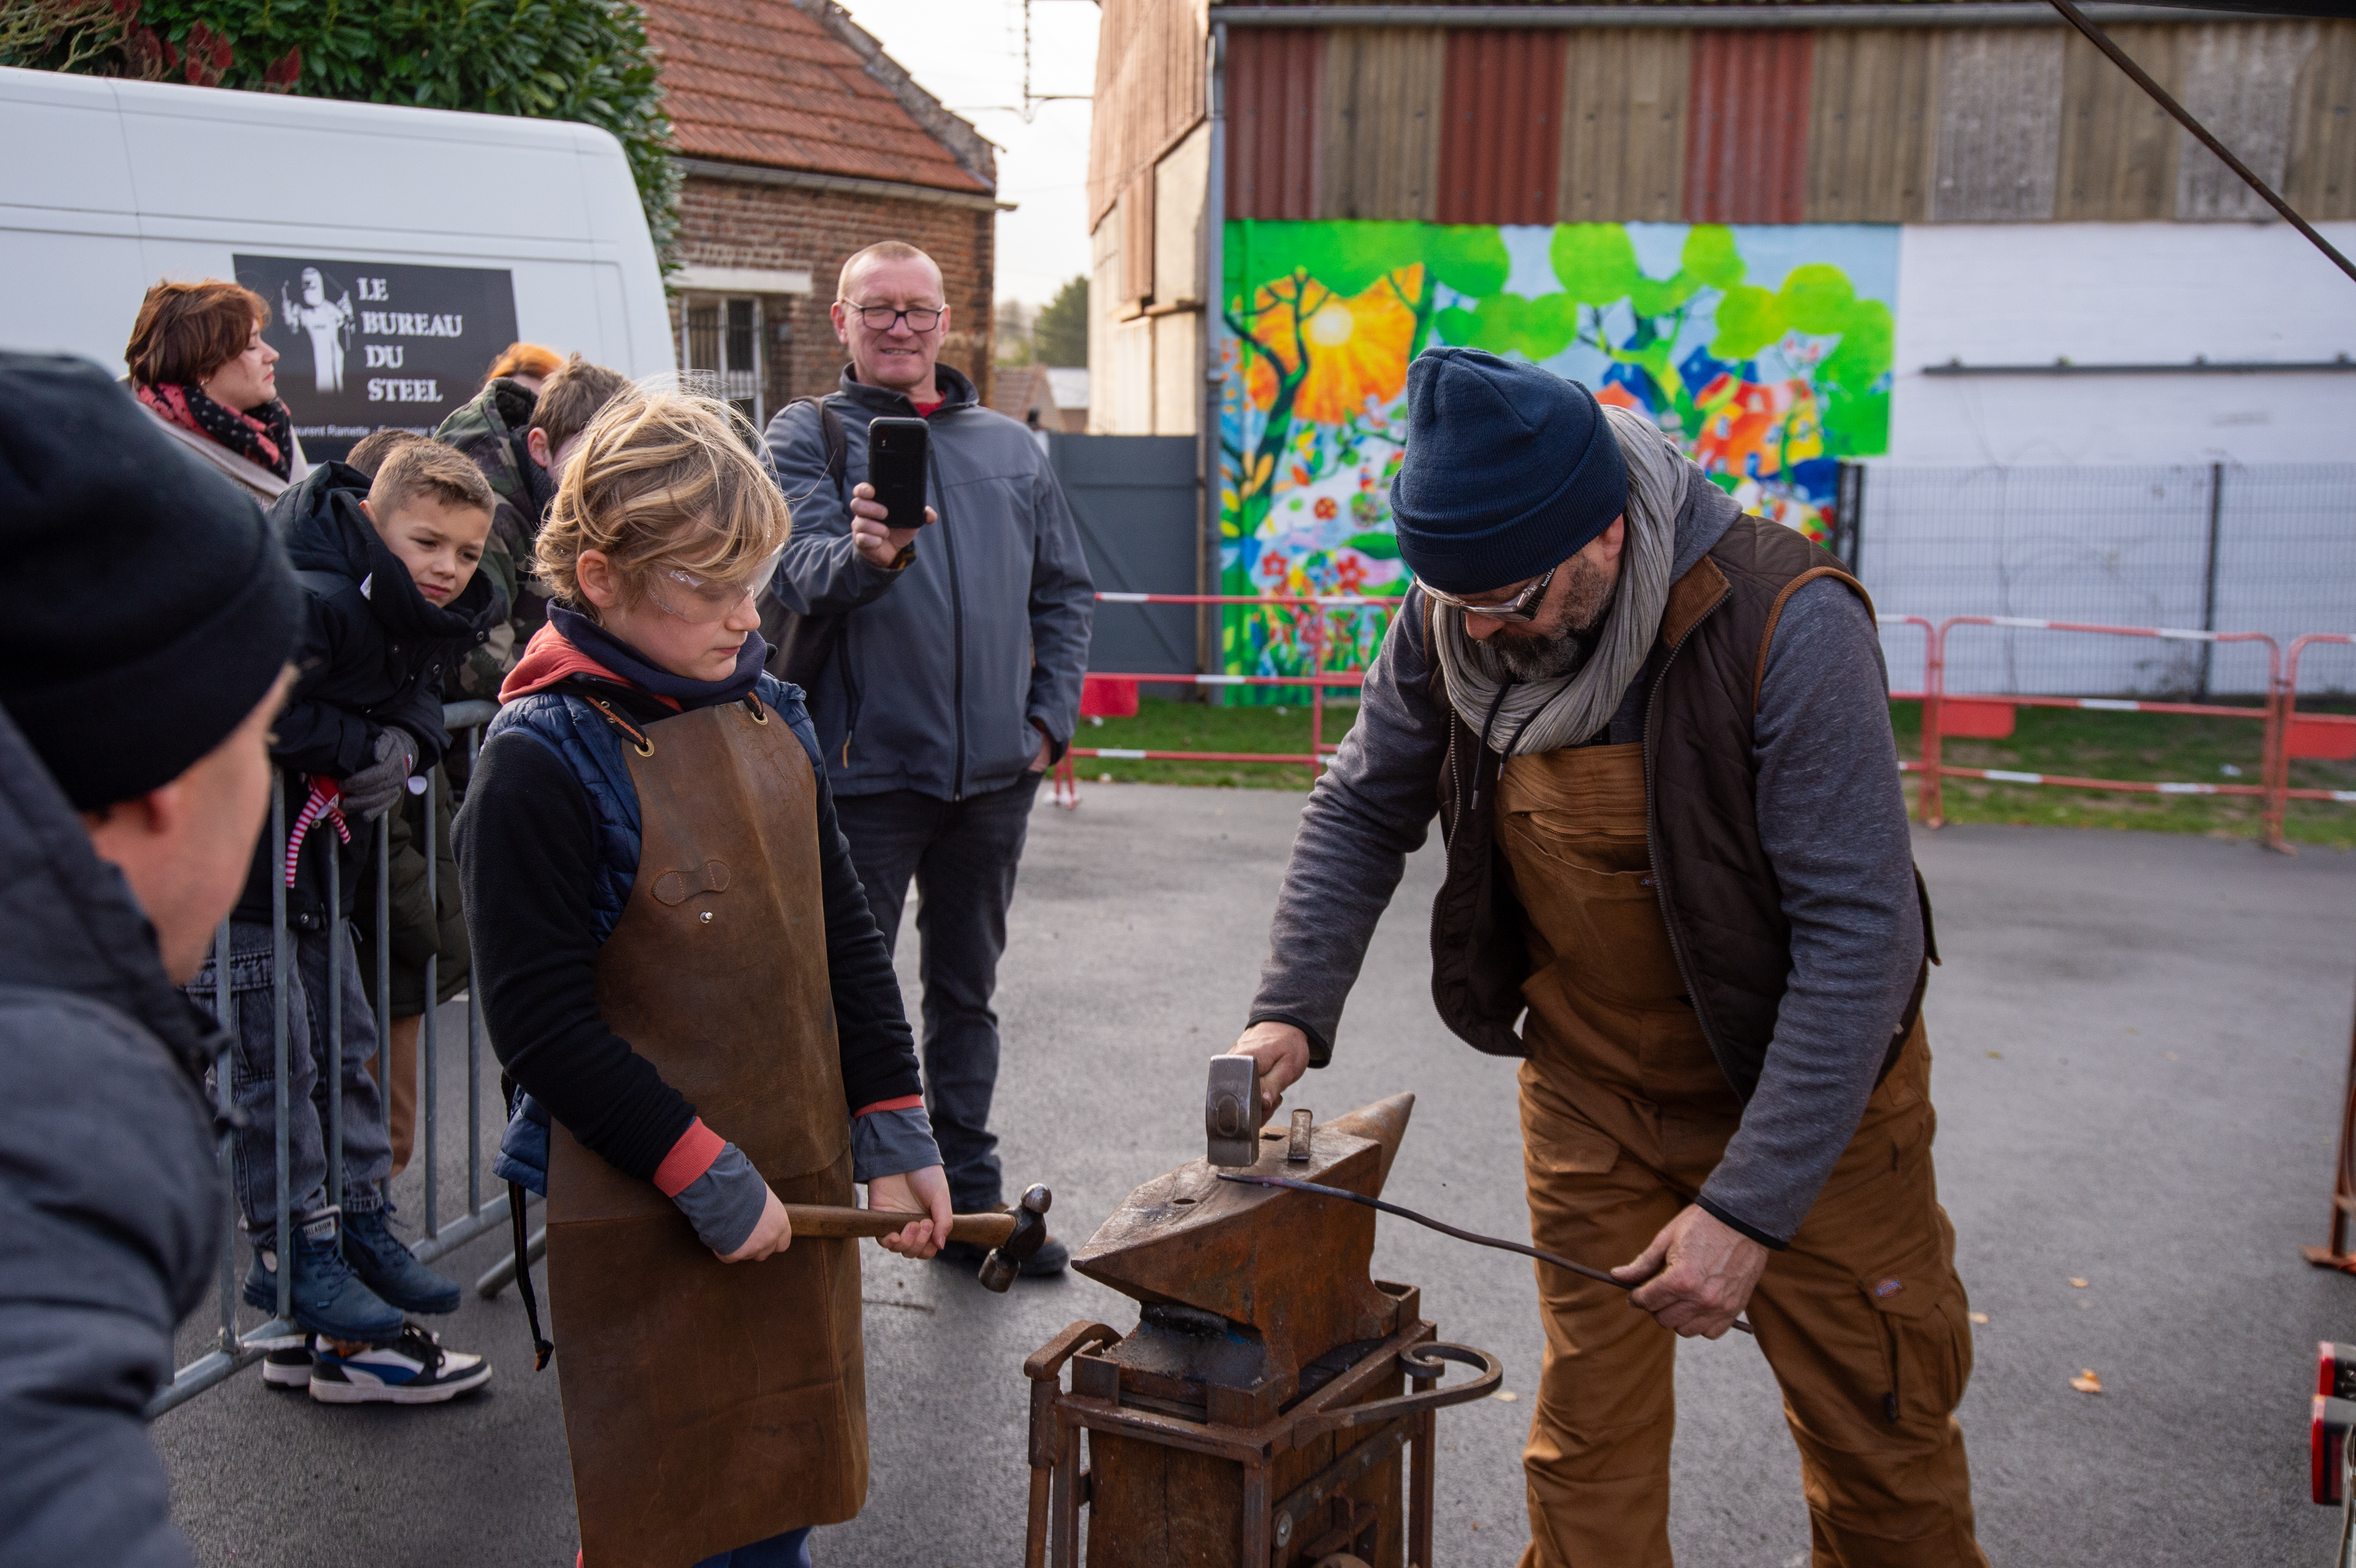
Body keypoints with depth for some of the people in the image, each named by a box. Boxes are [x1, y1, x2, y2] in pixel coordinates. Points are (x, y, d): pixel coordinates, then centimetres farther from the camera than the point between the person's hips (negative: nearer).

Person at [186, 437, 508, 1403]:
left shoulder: (419, 620, 3)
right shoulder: (314, 604, -25)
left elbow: (415, 700, 13)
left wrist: (406, 743, -10)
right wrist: (364, 747, -25)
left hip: (315, 865, 9)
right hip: (236, 863, -9)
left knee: (346, 1049, 14)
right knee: (272, 1065, -1)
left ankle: (361, 1226, 25)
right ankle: (297, 1254, 11)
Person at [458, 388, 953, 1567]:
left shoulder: (766, 714, 4)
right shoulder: (541, 762, -17)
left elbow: (842, 933, 10)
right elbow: (541, 1025, -17)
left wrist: (892, 1130, 6)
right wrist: (706, 1176, -17)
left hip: (800, 1190, 6)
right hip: (650, 1228, -6)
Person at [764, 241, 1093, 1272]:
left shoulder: (1010, 448, 14)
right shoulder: (807, 436, 1)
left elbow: (1063, 593, 18)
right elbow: (801, 575, -15)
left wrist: (1050, 718, 6)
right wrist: (864, 555, -37)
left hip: (992, 772, 5)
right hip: (864, 771, -4)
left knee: (966, 992, 15)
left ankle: (968, 1198, 27)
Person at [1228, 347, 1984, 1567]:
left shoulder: (1786, 622, -28)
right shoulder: (1448, 623, -12)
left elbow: (1861, 931, -27)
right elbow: (1363, 812, 3)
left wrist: (1749, 1204, -28)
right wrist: (1292, 1011, -11)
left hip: (1814, 1096, -3)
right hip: (1591, 1093, 4)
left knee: (1883, 1448, 10)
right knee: (1588, 1444, 10)